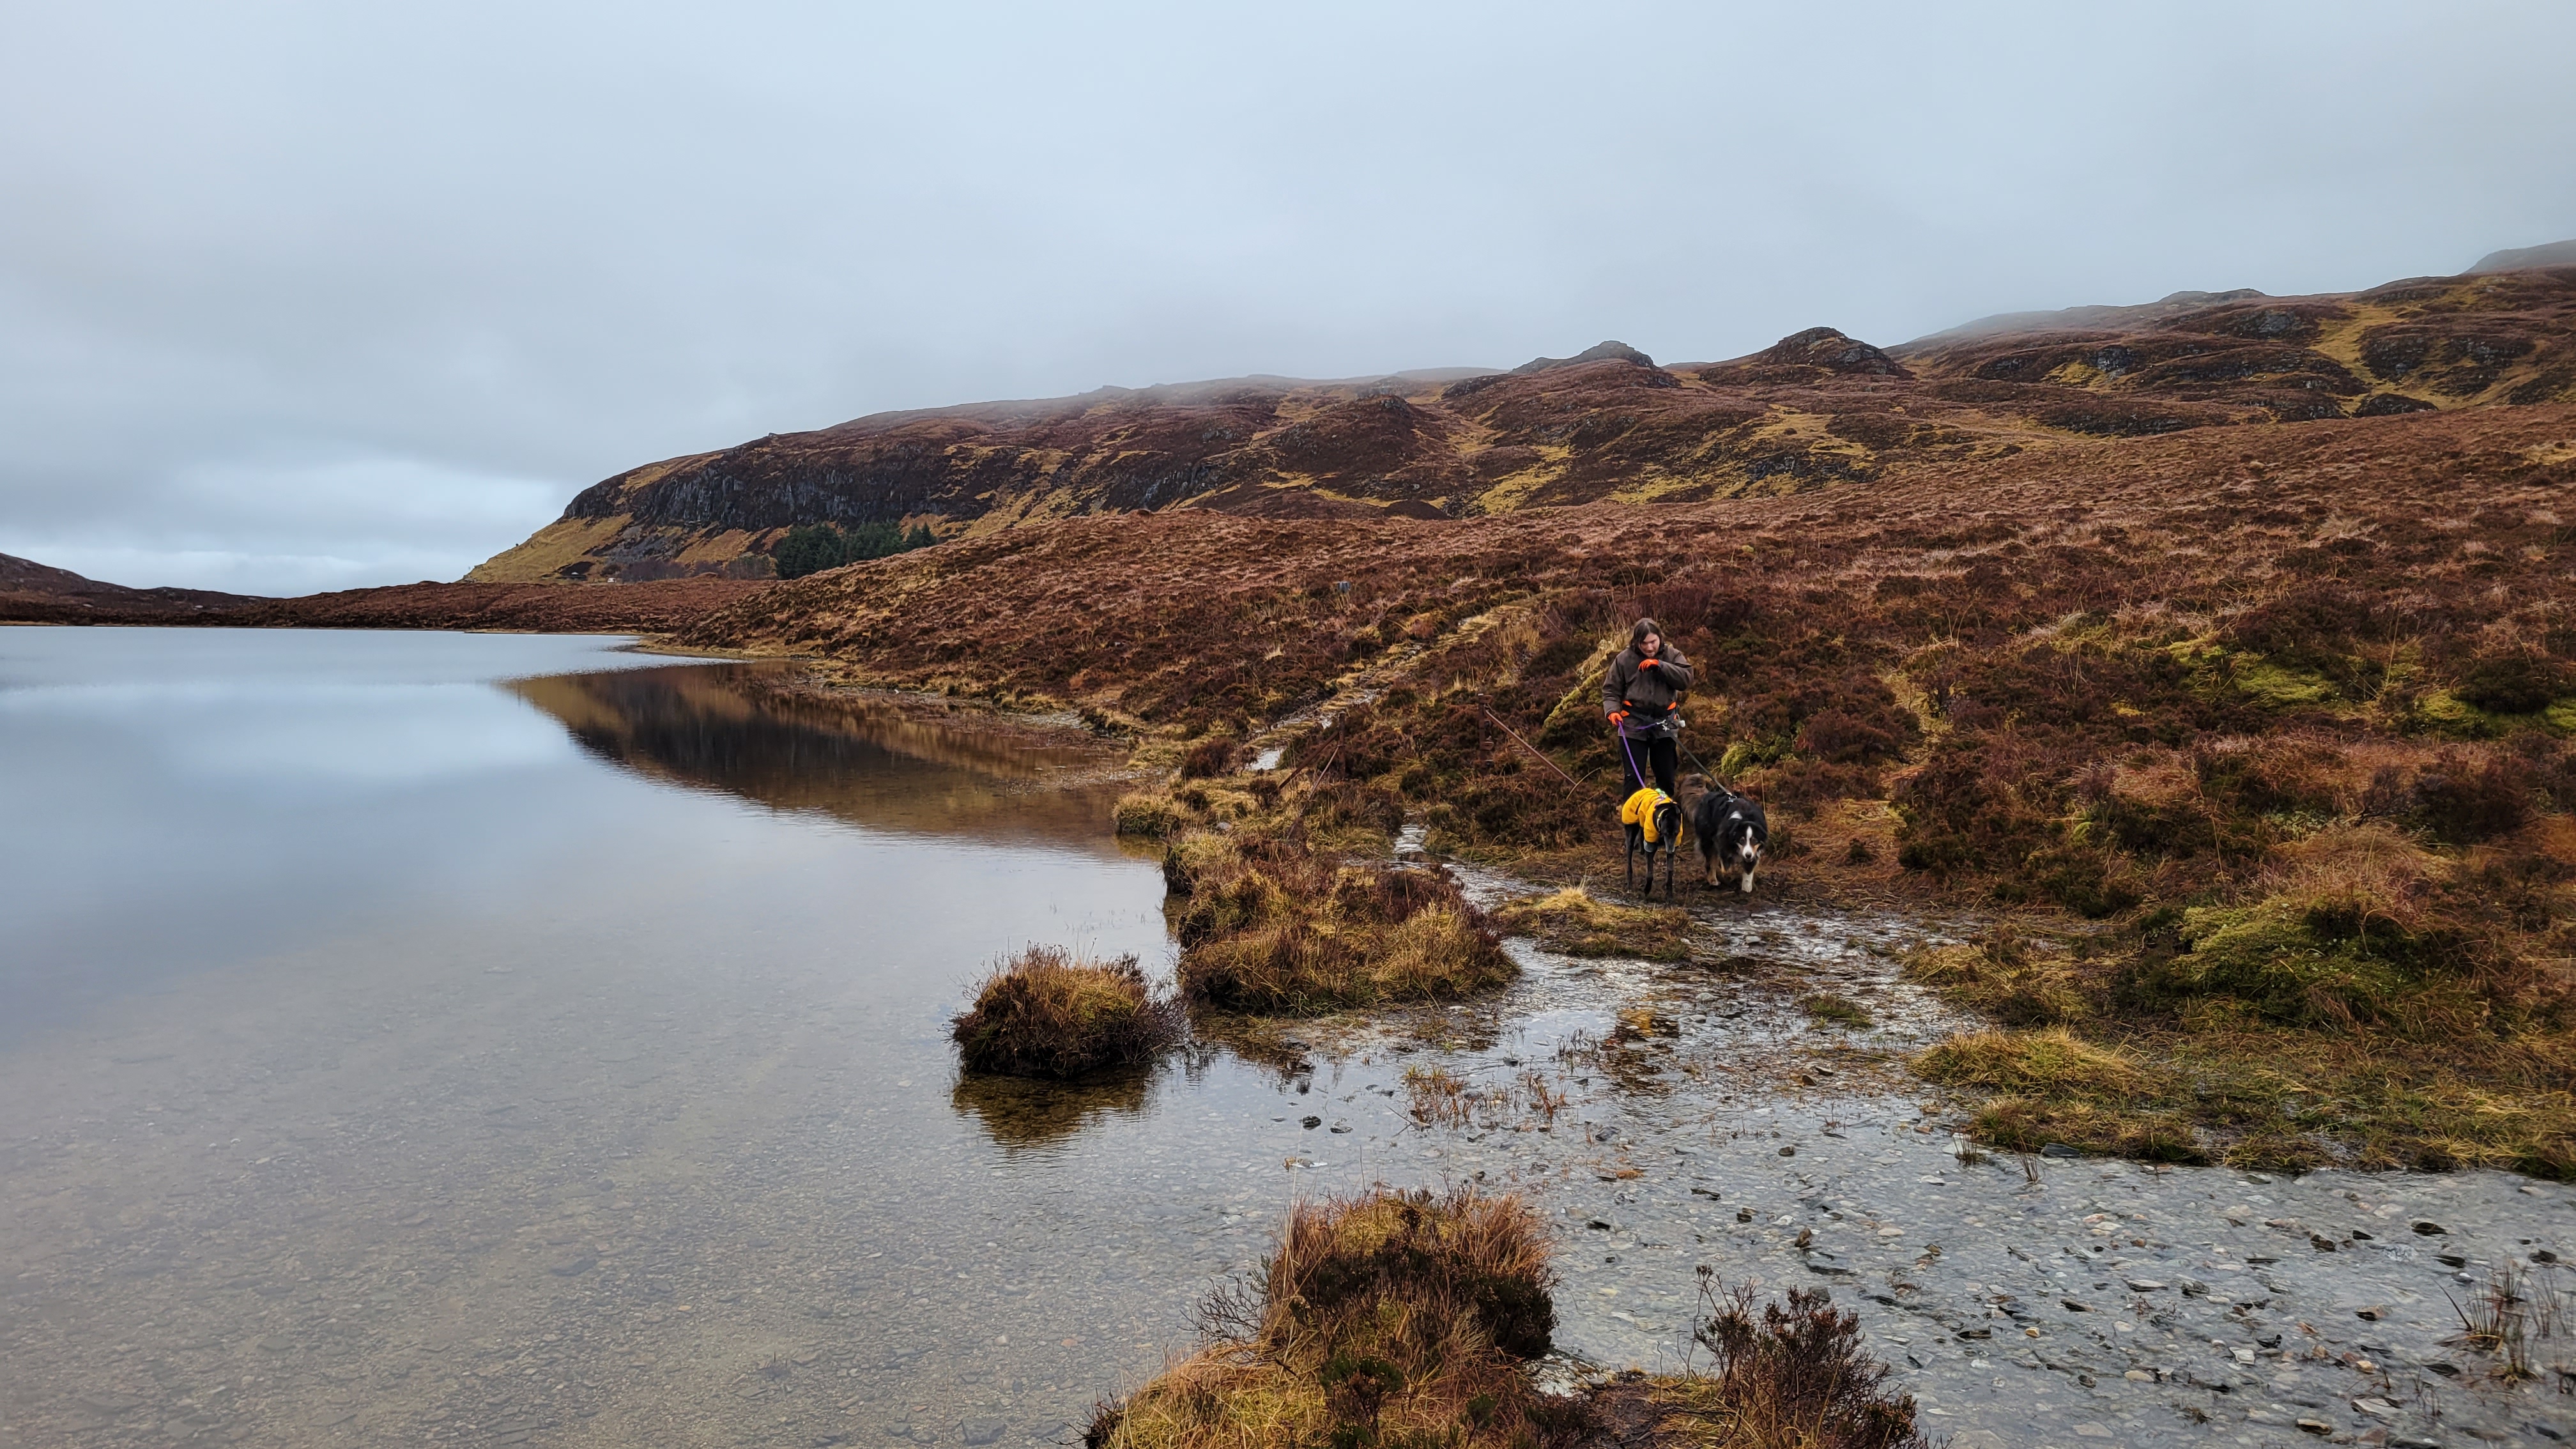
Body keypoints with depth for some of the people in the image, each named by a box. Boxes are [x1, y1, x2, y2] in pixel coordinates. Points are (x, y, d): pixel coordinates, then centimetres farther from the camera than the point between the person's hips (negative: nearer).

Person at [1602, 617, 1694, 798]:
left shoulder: (1672, 655, 2)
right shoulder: (1625, 659, -3)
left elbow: (1686, 679, -11)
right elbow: (1611, 690, 1)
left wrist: (1660, 665, -19)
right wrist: (1612, 710, -17)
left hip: (1664, 725, 2)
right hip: (1633, 726, -2)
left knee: (1667, 778, 12)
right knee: (1634, 778, -2)